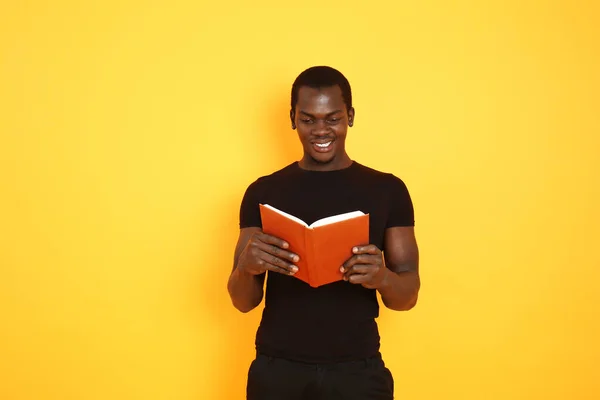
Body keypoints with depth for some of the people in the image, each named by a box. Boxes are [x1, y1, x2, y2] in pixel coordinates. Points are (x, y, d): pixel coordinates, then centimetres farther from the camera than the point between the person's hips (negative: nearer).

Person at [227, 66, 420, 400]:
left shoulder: (387, 189, 1)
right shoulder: (263, 191, 2)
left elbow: (409, 295, 0)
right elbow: (243, 302, 3)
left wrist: (382, 278, -21)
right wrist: (245, 268, -19)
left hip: (358, 370, 0)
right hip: (277, 370, 1)